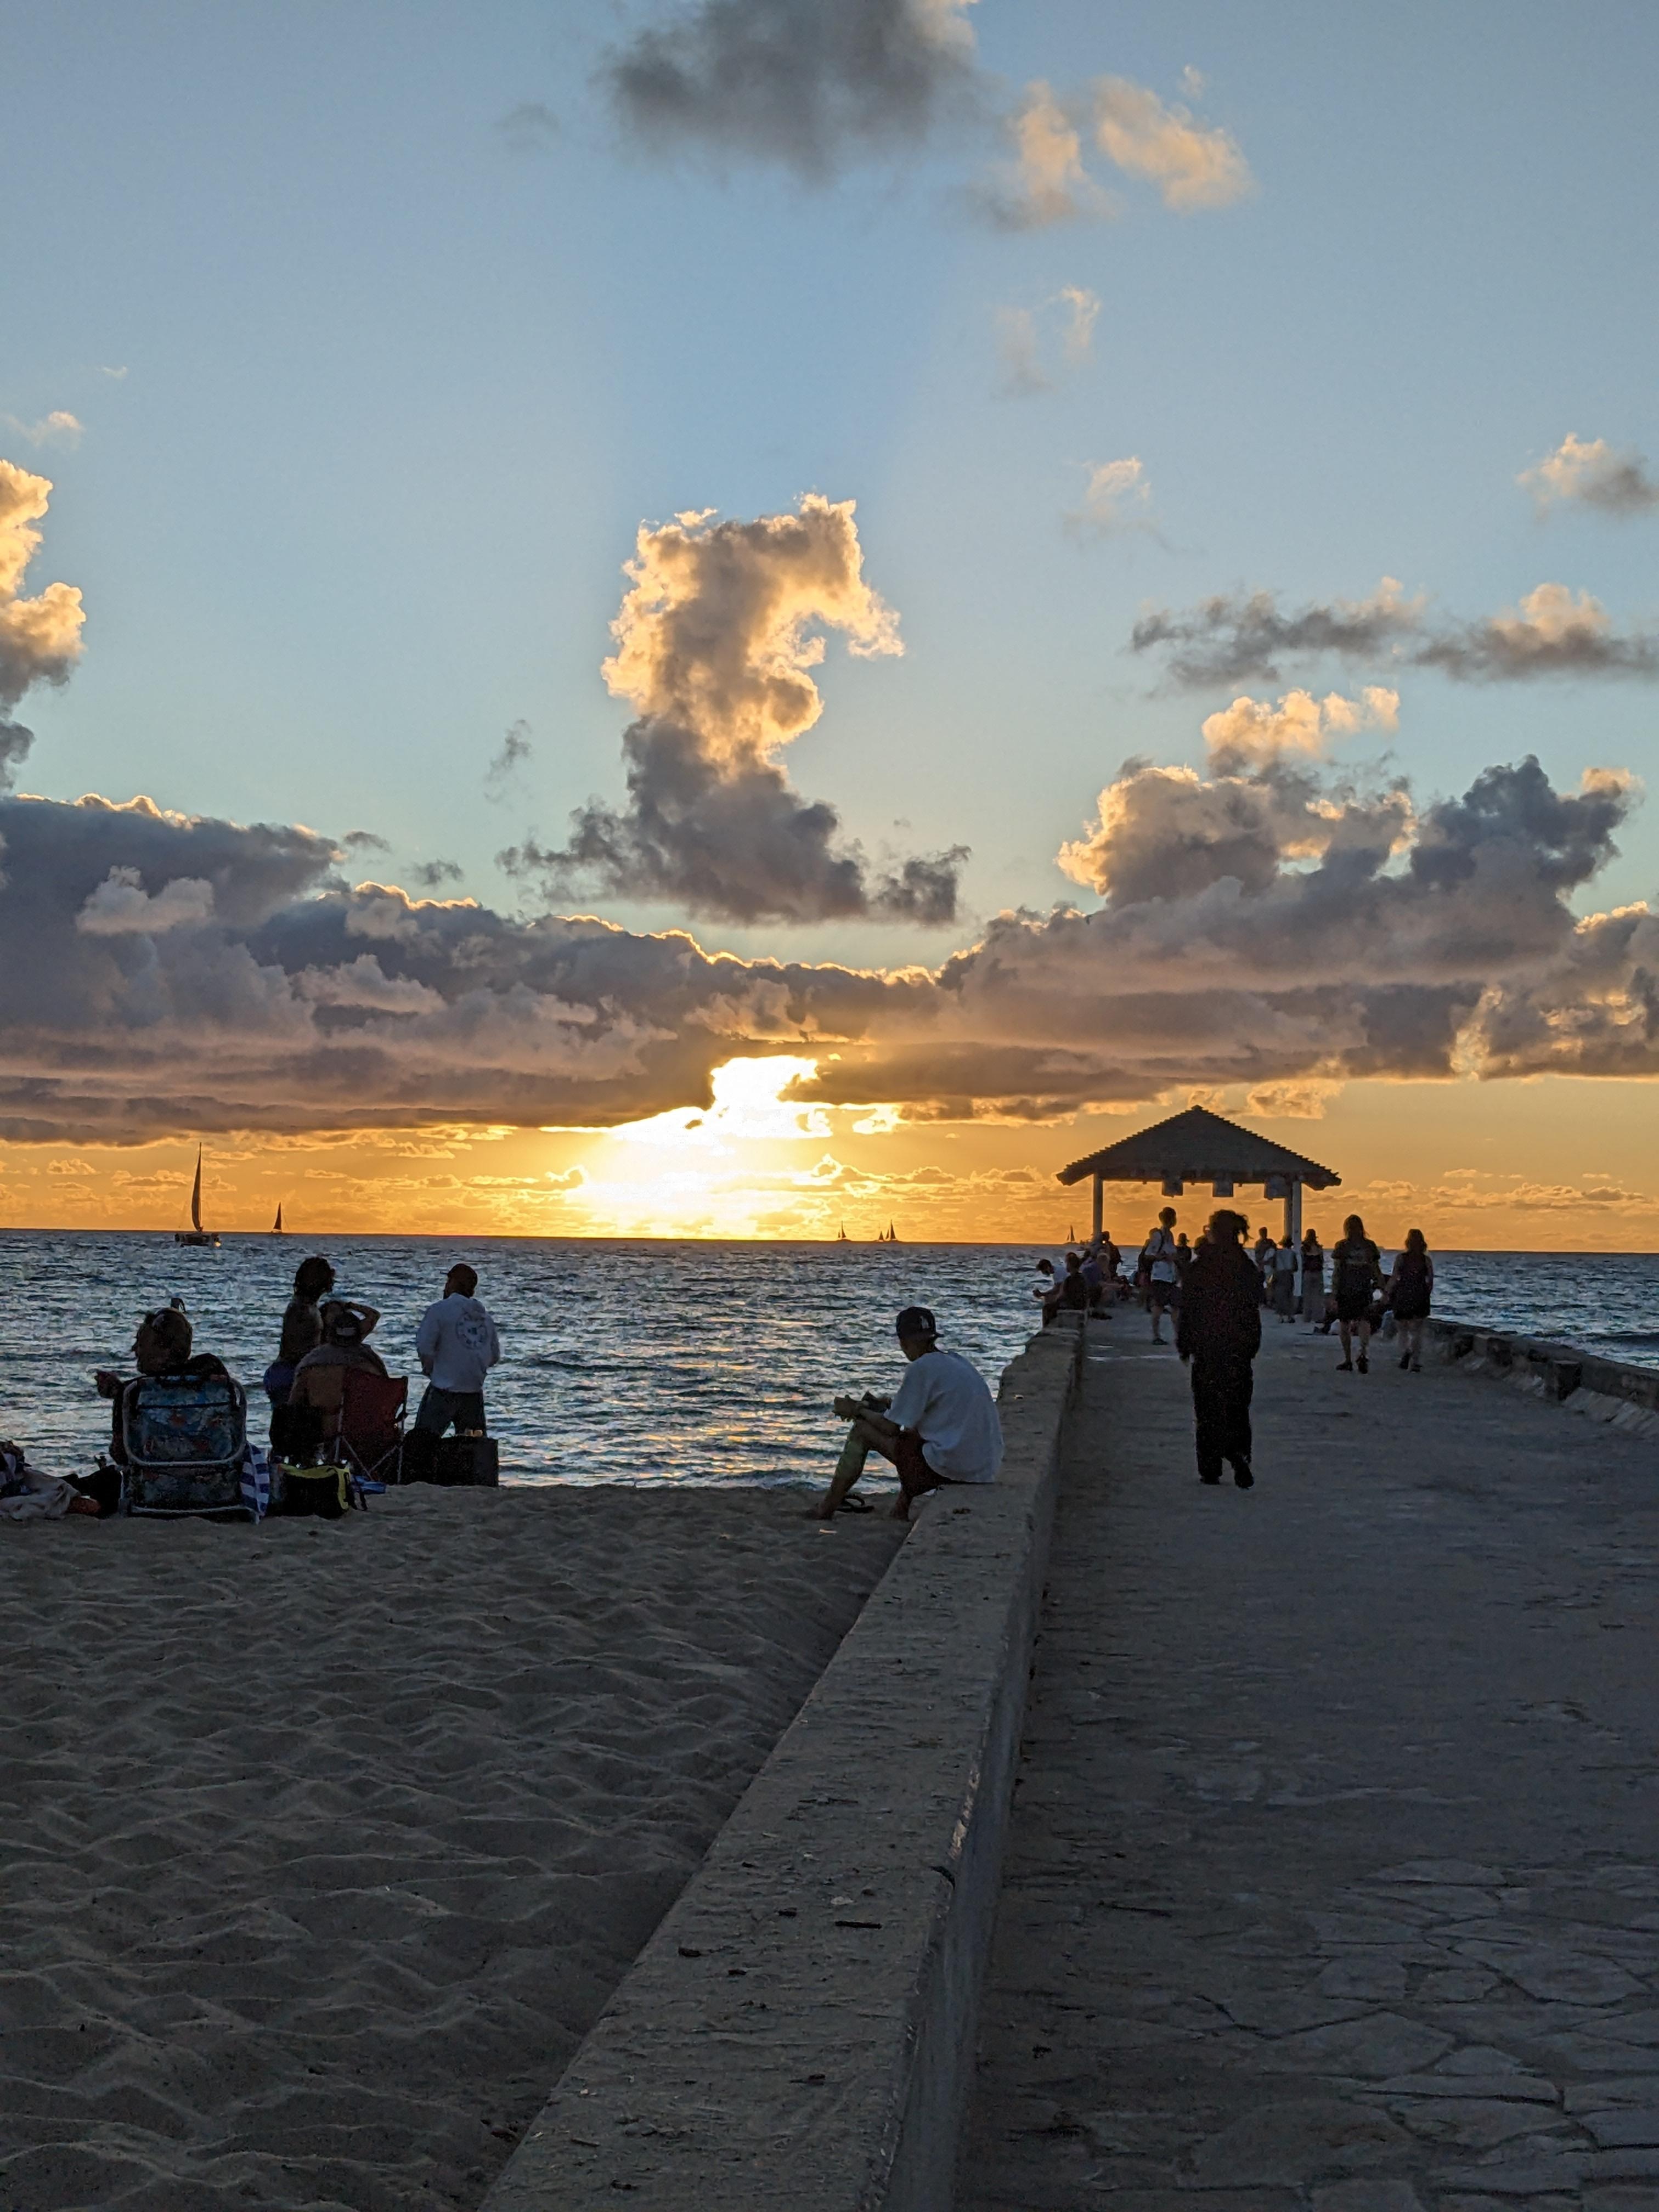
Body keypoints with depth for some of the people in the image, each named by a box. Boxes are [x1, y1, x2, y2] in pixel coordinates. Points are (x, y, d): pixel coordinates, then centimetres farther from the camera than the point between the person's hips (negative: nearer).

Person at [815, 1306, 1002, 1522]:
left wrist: (858, 1410, 11)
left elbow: (891, 1428, -6)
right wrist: (887, 1403, 31)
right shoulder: (959, 1362, 14)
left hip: (950, 1468, -8)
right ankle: (901, 1509, 30)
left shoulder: (922, 1368, -11)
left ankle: (826, 1510, 18)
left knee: (862, 1431, 6)